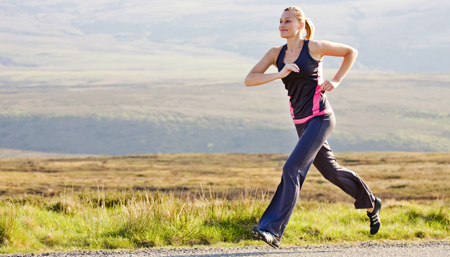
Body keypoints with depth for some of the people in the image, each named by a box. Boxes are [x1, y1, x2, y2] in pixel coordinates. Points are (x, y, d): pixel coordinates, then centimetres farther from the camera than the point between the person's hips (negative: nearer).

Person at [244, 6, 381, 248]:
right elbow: (249, 80, -5)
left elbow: (351, 52, 6)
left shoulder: (314, 47, -7)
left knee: (292, 170, -19)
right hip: (301, 123, 7)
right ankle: (371, 204, 42)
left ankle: (272, 229, -21)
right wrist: (279, 74, -19)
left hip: (320, 118, -7)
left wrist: (335, 81, -5)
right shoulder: (276, 54, 6)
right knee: (330, 170, 19)